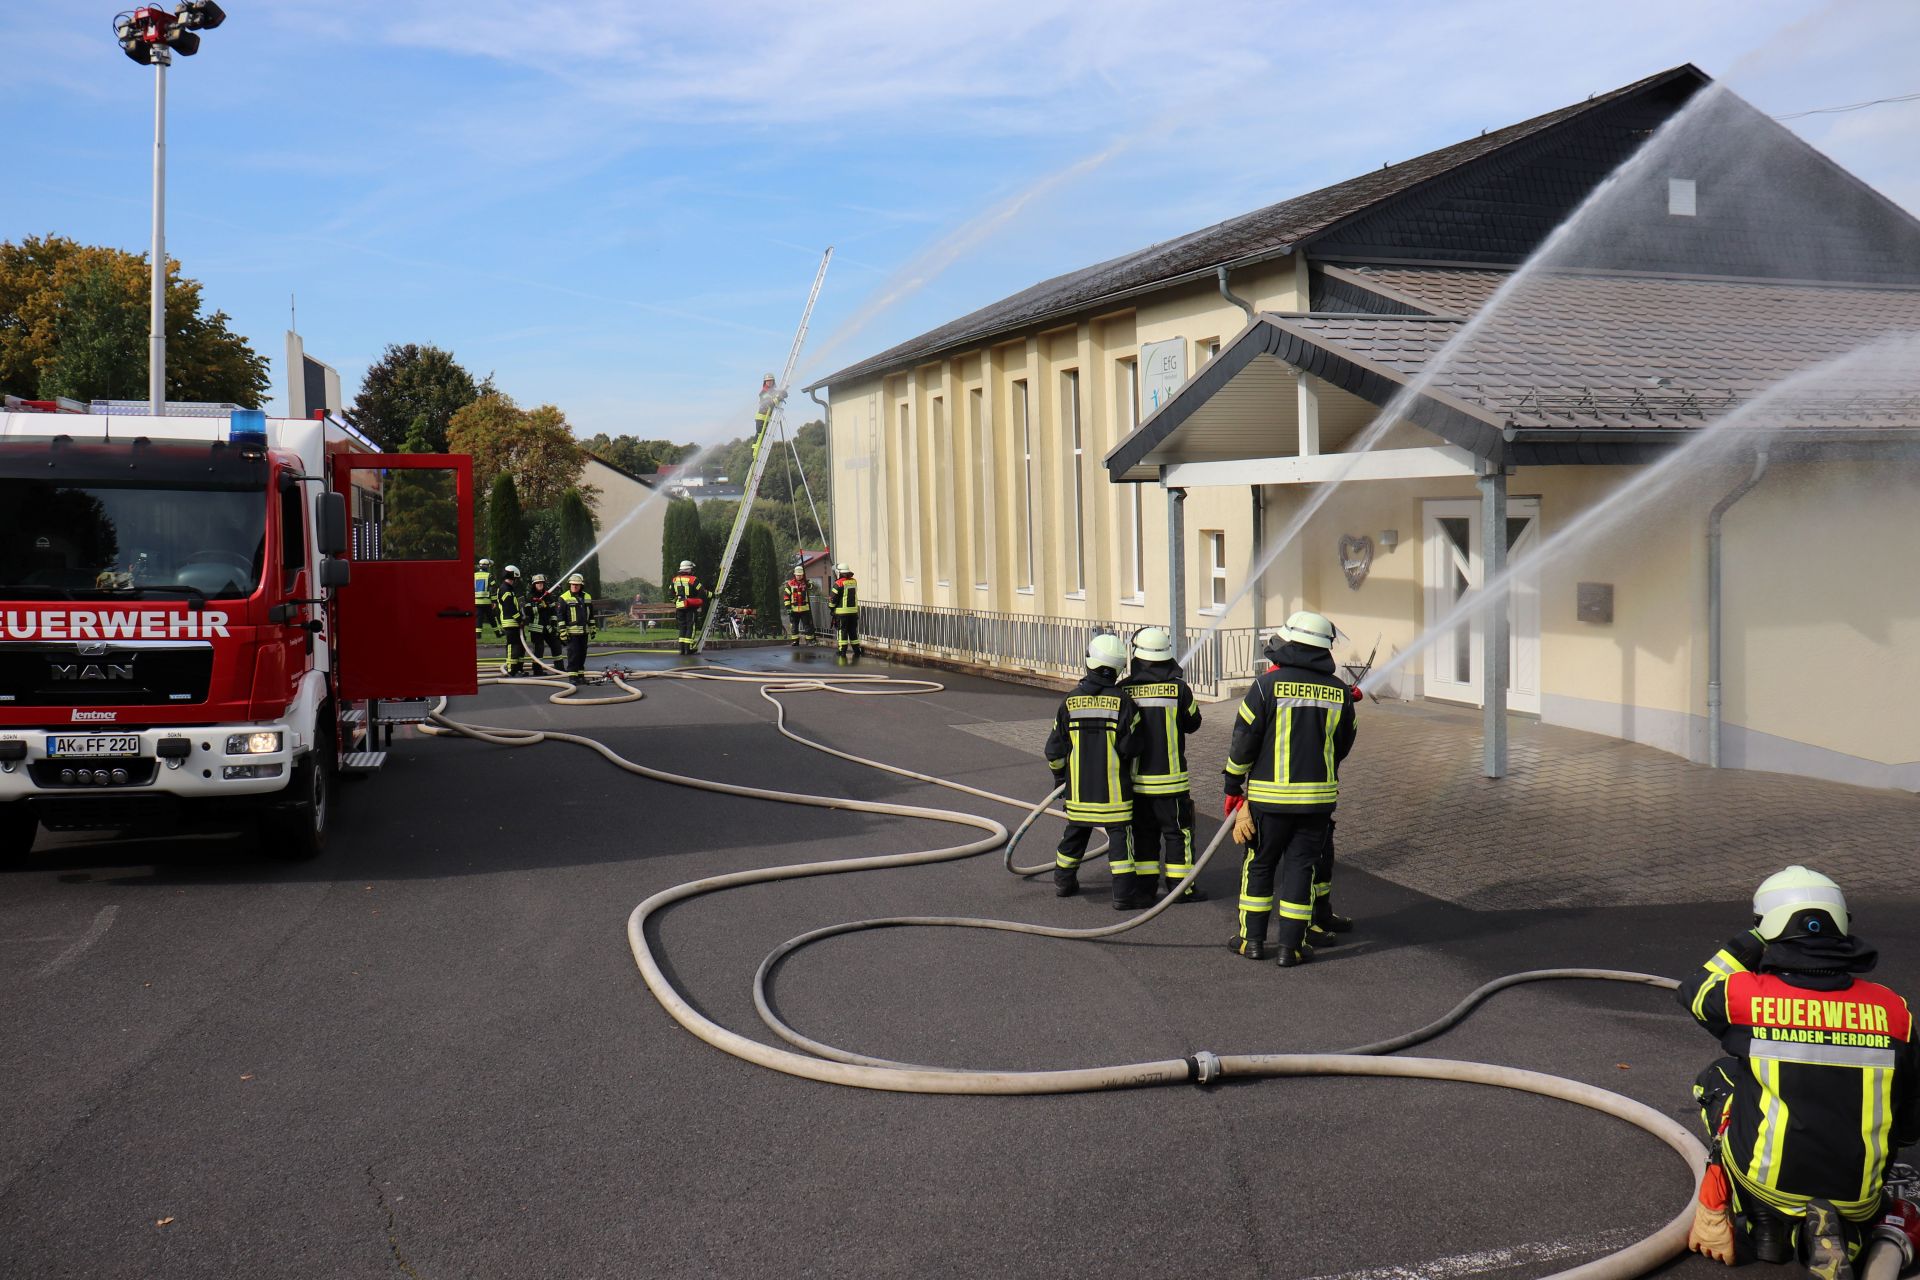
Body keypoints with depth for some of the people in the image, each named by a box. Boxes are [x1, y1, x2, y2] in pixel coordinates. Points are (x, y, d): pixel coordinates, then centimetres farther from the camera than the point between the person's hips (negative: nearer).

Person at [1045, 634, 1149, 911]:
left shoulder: (1070, 701, -1)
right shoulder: (1122, 701, -12)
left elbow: (1055, 750, 5)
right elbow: (1131, 747, -11)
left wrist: (1060, 777, 22)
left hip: (1078, 787, 4)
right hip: (1113, 788, -4)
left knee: (1075, 832, 19)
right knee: (1120, 835, 1)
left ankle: (1064, 880, 32)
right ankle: (1125, 893, -1)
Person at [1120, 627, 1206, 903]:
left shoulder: (1123, 689, -5)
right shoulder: (1178, 688, -10)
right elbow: (1193, 723, 4)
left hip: (1135, 777, 3)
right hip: (1170, 777, -3)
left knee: (1143, 831, 12)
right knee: (1177, 831, 6)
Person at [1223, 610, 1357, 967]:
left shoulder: (1268, 684, -10)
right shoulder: (1339, 691, 1)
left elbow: (1244, 740, -8)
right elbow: (1344, 744, 13)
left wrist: (1233, 786, 4)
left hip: (1270, 795, -2)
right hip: (1319, 796, 2)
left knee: (1259, 864, 11)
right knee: (1300, 866, 8)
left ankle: (1252, 938, 17)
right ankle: (1291, 945, 7)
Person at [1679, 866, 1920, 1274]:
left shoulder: (1748, 995, -9)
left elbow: (1694, 991, 16)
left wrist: (1751, 941, 19)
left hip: (1769, 1182, -3)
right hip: (1857, 1195, 3)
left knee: (1717, 1079, 23)